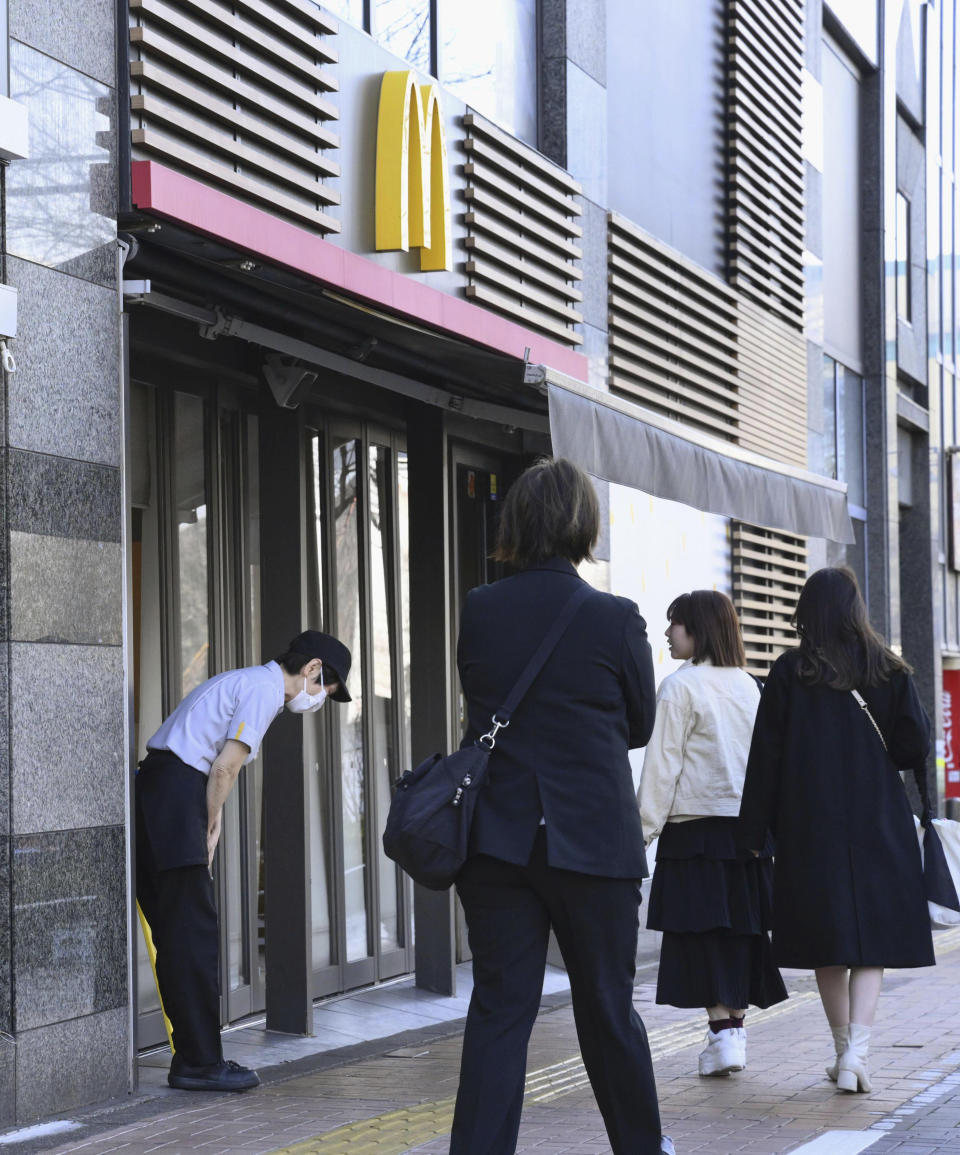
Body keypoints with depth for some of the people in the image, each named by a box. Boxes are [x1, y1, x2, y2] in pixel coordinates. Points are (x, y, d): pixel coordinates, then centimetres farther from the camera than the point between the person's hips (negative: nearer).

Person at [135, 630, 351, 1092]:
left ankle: (194, 1057, 16)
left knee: (175, 932, 12)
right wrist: (209, 831, -3)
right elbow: (224, 767, -13)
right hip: (177, 793, -10)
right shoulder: (265, 688, -7)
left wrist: (208, 828, 10)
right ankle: (199, 1063, -4)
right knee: (192, 934, -7)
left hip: (149, 791, 10)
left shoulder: (244, 682, 24)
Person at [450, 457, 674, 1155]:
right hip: (595, 838, -2)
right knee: (608, 1010, 12)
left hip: (496, 839, 2)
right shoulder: (615, 619, -9)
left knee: (499, 1008, 4)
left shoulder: (478, 612, -2)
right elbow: (639, 726, 4)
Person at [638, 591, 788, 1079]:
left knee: (701, 933, -1)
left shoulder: (679, 686, -9)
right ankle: (735, 1027, 16)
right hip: (749, 827, 6)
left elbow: (662, 764, -11)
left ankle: (721, 1032, -6)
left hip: (695, 828, -6)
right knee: (740, 929, 11)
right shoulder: (748, 686, 10)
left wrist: (643, 829, -8)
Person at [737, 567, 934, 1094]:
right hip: (877, 825, 0)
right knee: (873, 938, 2)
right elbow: (915, 746, -2)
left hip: (809, 827, 0)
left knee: (827, 943, 11)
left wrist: (754, 833, 0)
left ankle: (843, 1049, 17)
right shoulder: (888, 670, 0)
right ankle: (857, 1050, -14)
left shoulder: (789, 672, -3)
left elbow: (767, 755, -4)